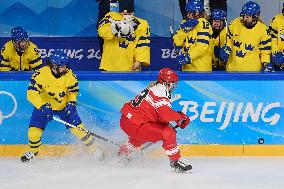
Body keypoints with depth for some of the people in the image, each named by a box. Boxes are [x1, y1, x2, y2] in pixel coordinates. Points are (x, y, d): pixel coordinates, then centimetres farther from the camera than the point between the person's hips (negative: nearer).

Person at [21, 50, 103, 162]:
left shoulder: (70, 75, -19)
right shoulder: (41, 74, -28)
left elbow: (73, 91, 0)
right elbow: (31, 93, -29)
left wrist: (71, 104, -16)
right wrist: (43, 106, -41)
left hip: (64, 106, 1)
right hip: (44, 106, -1)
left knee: (78, 128, -7)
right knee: (34, 132, -10)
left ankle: (95, 150, 10)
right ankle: (33, 152, 20)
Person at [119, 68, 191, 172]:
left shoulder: (154, 86, 12)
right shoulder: (160, 92, -18)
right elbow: (165, 115, -29)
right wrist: (180, 117, -12)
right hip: (134, 125, -10)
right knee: (168, 133, -15)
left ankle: (123, 152, 61)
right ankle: (175, 161, -5)